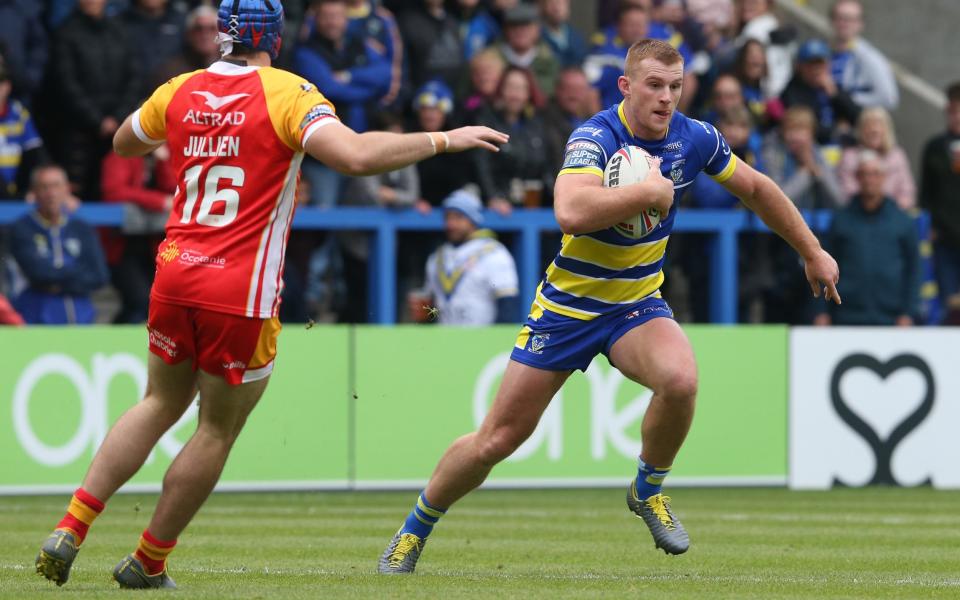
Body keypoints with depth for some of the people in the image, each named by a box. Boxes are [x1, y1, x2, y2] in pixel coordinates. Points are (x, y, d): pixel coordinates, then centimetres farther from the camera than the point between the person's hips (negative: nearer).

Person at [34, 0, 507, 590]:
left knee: (160, 405, 21)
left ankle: (69, 532, 8)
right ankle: (147, 563, 15)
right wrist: (444, 139, -18)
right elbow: (356, 155, -25)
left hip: (174, 274, 6)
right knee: (219, 431, 10)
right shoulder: (286, 93, -11)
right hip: (242, 294, -5)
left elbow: (124, 143, 25)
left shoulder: (179, 92, 6)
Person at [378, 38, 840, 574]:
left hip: (638, 304, 3)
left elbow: (757, 189, 12)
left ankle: (648, 491, -3)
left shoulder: (695, 139, -6)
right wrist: (650, 191, -33)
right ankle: (415, 532, 24)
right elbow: (571, 212, -42)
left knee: (681, 379, -30)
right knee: (496, 440, 0)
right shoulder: (596, 138, -23)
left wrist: (814, 253, 17)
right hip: (569, 304, -3)